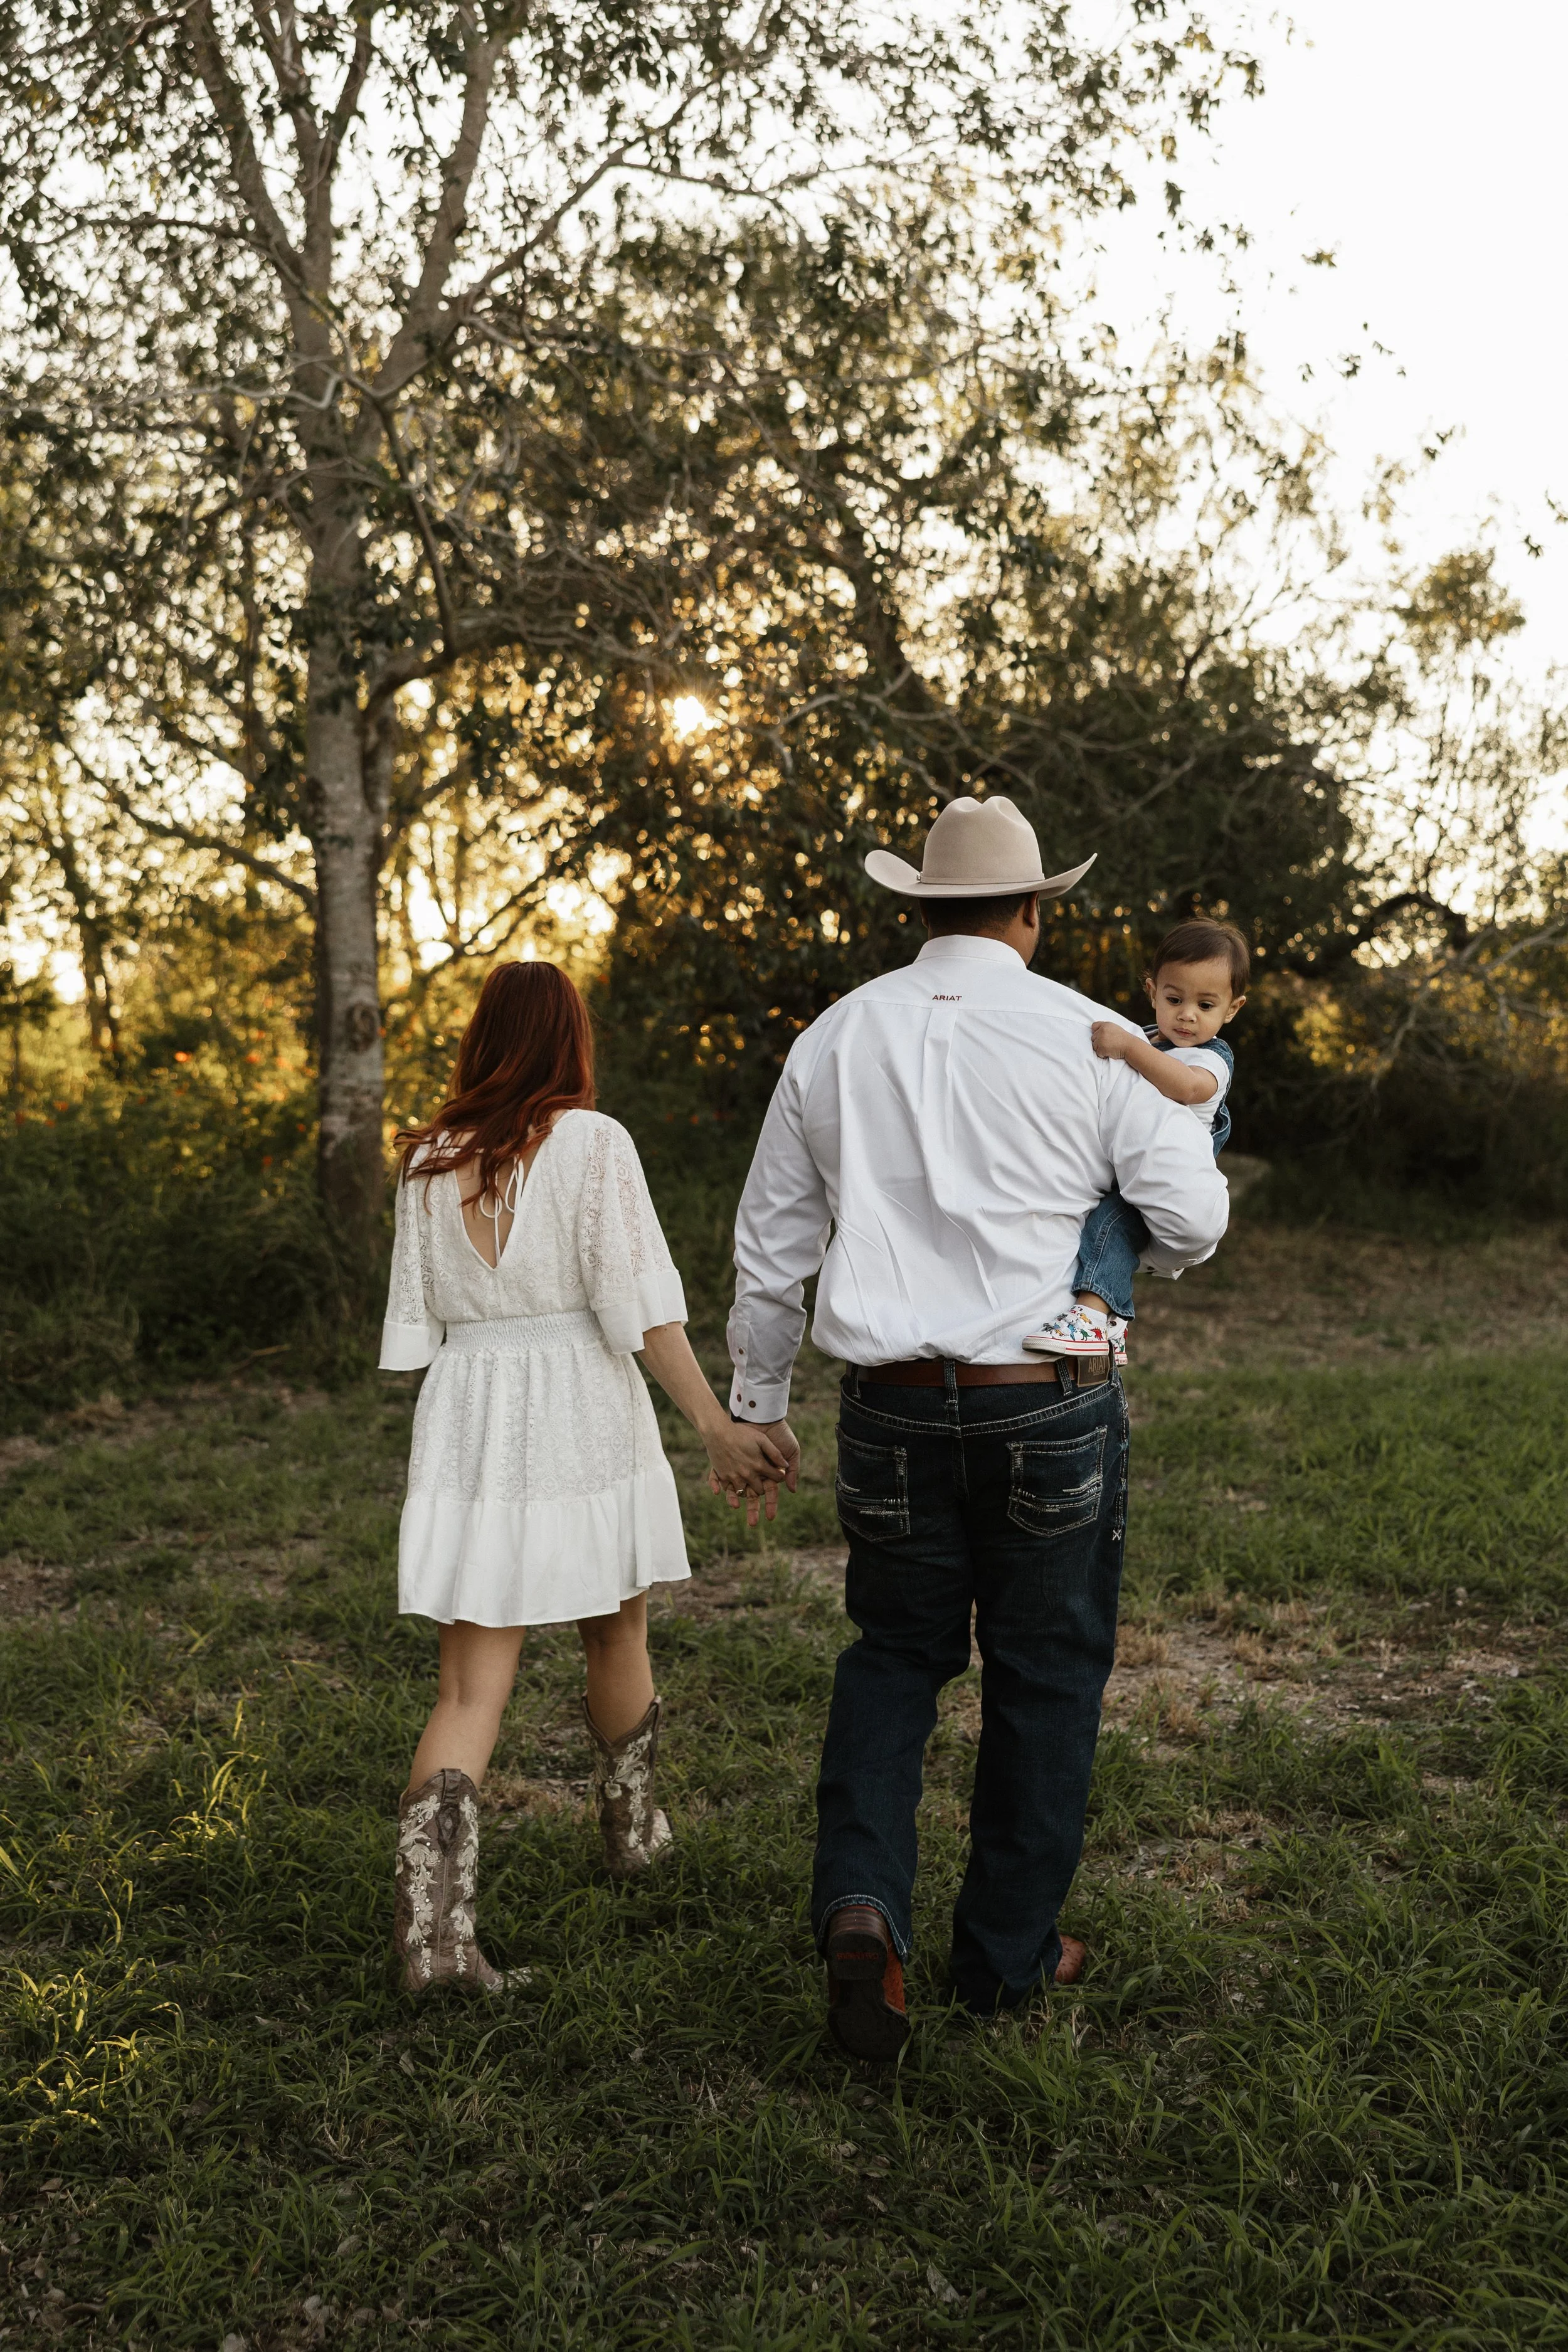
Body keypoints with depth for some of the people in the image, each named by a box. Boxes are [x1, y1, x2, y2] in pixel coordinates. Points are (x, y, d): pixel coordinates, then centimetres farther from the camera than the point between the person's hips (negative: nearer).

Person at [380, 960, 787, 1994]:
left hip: (468, 1420, 3)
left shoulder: (430, 1161, 5)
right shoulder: (591, 1142, -8)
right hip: (581, 1418, -2)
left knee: (470, 1688, 3)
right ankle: (631, 1827, 41)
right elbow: (638, 1302, -15)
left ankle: (434, 1928, -8)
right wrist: (717, 1424, -14)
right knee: (617, 1638, 21)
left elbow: (421, 1316, 10)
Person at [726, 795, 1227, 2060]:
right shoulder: (1089, 1040, -6)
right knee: (1045, 1672, 14)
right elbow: (1192, 1219, -5)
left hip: (894, 1408, 2)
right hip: (1052, 1404, -2)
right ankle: (1010, 1950, 26)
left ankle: (861, 1898, -1)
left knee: (896, 1653, 19)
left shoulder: (837, 1038, 3)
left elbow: (772, 1240, 8)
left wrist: (759, 1398, 20)